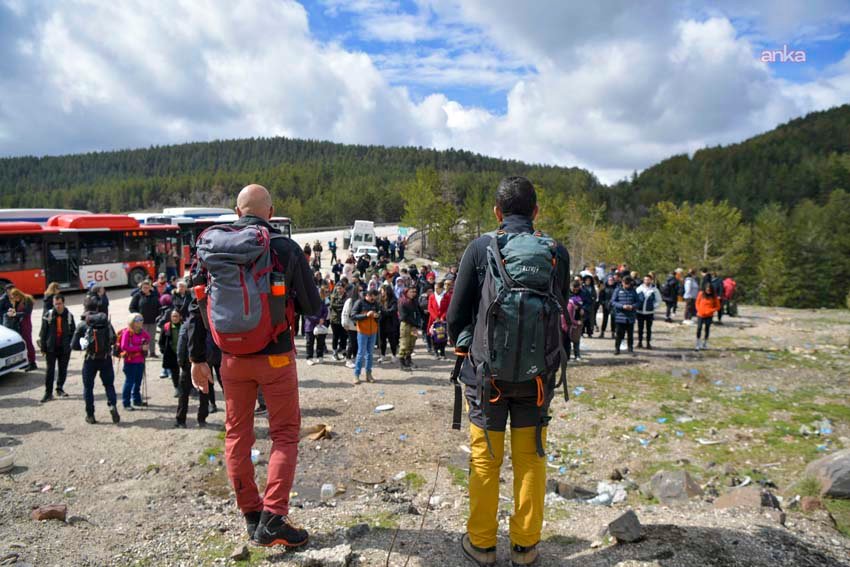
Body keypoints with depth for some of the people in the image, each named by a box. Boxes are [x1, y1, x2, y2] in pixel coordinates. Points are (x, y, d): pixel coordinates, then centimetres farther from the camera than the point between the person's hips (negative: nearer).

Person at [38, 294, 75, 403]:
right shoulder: (48, 315, -4)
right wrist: (43, 347, -3)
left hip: (65, 348, 2)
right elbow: (43, 332, -1)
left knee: (63, 370, 11)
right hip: (51, 348, -2)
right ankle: (48, 393, 5)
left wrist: (70, 344, 1)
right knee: (50, 370, -1)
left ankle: (60, 388, 27)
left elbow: (73, 331, 9)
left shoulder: (69, 316, 1)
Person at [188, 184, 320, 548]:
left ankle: (251, 515, 23)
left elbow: (196, 306, 3)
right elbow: (313, 307, -6)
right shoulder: (285, 248, -9)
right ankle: (272, 519, 2)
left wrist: (197, 358, 11)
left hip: (232, 357, 3)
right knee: (284, 435, 8)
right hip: (276, 356, -3)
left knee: (237, 435, 15)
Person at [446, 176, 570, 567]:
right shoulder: (557, 253, -2)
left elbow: (455, 317, -6)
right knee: (530, 462, 14)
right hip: (537, 375, 2)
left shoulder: (480, 248, -9)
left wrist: (468, 349, 14)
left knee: (485, 460, 12)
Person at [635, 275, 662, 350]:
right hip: (640, 312, 1)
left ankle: (648, 343, 17)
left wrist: (653, 306, -5)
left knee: (649, 329, 8)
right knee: (640, 328, 8)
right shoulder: (639, 289, -2)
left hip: (650, 312, -1)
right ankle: (640, 342, 19)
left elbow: (658, 300, 6)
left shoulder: (654, 290, -3)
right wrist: (637, 305, -5)